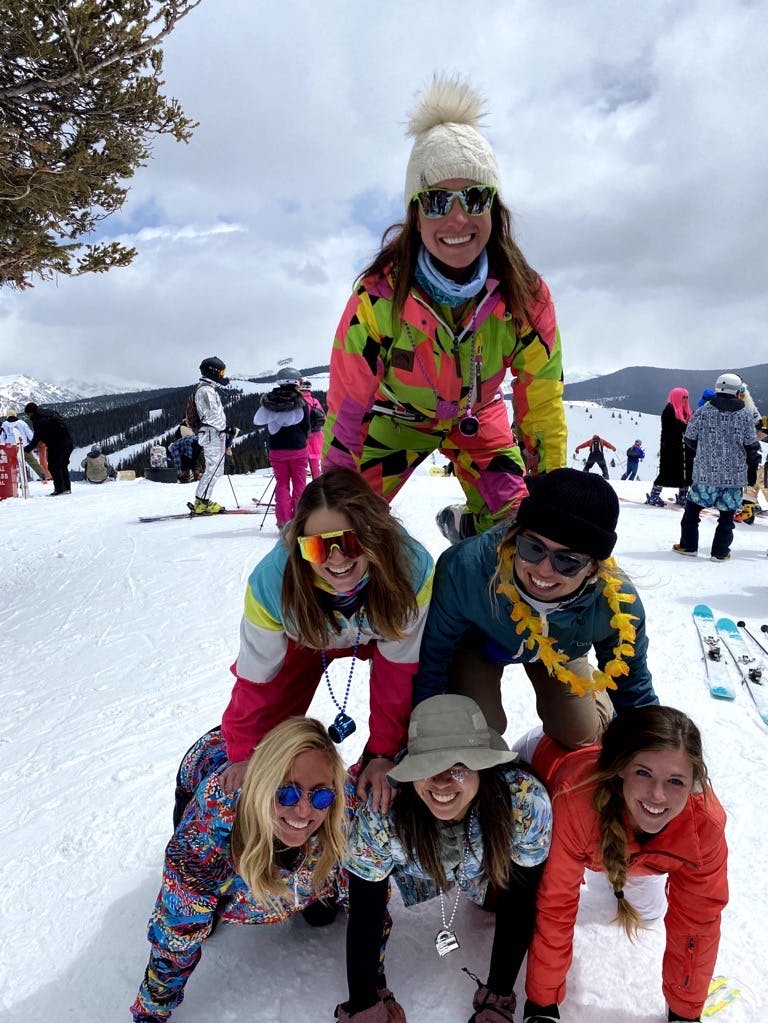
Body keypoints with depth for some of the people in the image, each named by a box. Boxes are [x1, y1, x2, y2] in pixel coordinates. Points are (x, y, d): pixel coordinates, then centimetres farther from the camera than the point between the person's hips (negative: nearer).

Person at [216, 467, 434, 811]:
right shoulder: (270, 581, -40)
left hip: (383, 633, 0)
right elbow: (256, 677, -22)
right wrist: (244, 754, -9)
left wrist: (382, 755, -20)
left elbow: (398, 666, -24)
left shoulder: (413, 568, -41)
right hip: (307, 636, 1)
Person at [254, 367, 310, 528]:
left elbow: (257, 420, 7)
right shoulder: (300, 402, -9)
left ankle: (283, 522, 6)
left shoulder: (269, 400, -3)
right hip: (298, 448, -2)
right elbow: (307, 428, -2)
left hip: (276, 449, 2)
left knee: (281, 484, 10)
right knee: (299, 483, 8)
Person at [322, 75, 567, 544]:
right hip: (397, 415, -2)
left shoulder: (526, 295, -26)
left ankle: (464, 523, 28)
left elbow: (542, 404, -16)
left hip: (476, 414, 2)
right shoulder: (379, 296, -34)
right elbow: (346, 407, -27)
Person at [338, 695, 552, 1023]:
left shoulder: (526, 802, -38)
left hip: (488, 868, 1)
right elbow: (364, 916, -25)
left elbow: (519, 907, -24)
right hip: (414, 869, -1)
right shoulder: (382, 811, -39)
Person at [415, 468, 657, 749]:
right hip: (477, 642, -2)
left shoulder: (619, 604, -37)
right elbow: (432, 656, -25)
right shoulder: (465, 568, -45)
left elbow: (633, 685, -13)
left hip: (560, 651, 2)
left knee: (584, 736, -4)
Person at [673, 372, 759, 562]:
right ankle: (720, 552, 11)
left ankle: (688, 545, 17)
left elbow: (689, 440, 3)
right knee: (727, 514, 8)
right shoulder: (745, 414, -2)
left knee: (693, 506, 14)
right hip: (735, 475, 0)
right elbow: (752, 446, 1)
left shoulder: (703, 412, -4)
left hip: (705, 473, 0)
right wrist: (753, 469, 14)